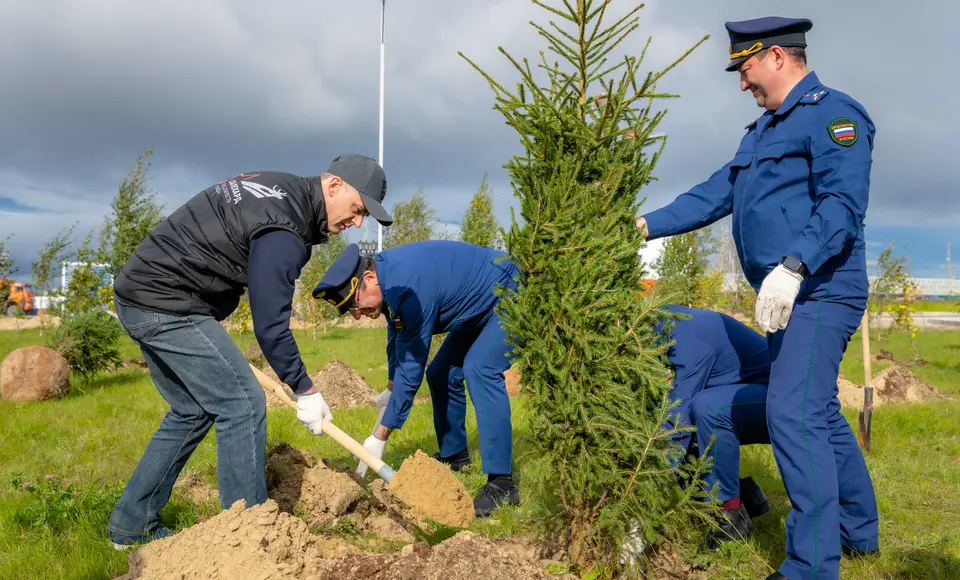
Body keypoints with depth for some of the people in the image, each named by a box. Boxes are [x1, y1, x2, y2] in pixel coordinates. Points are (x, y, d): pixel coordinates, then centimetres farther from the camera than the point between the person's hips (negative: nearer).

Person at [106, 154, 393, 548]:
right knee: (243, 404, -7)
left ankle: (132, 524, 26)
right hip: (168, 306, -10)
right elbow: (270, 325, -20)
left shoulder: (280, 187, 9)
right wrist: (305, 391, -10)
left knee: (192, 411, 17)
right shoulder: (284, 232, -21)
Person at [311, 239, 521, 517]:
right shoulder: (386, 275, -5)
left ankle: (501, 483, -28)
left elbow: (411, 368, -29)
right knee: (440, 374, 12)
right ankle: (453, 455, 30)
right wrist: (391, 387, 26)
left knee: (479, 369, -29)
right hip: (479, 308, 10)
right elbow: (397, 335, 15)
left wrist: (380, 437, -23)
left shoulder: (410, 286, -34)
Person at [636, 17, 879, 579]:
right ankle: (859, 530, 33)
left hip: (819, 295, -10)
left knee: (794, 415, -14)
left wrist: (793, 267, -32)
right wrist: (648, 224, 13)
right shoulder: (764, 131, 20)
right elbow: (716, 194, 18)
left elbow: (842, 204, -21)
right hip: (787, 300, 10)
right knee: (820, 414, 17)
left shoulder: (833, 114, -9)